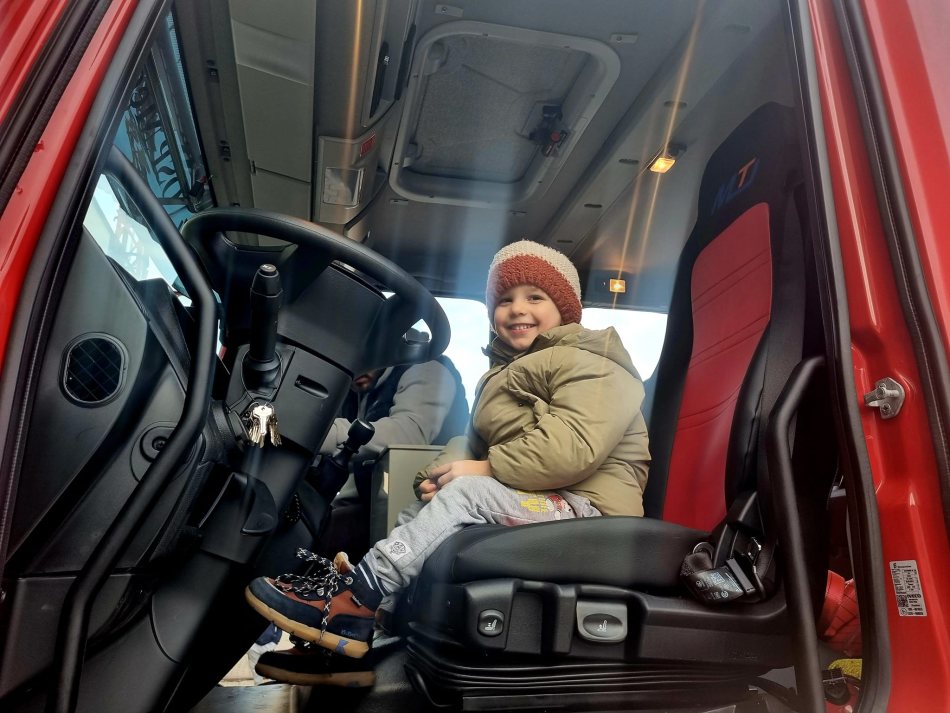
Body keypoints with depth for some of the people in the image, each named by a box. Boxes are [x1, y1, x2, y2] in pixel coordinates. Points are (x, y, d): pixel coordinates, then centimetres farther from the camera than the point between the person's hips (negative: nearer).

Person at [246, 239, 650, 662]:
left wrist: (488, 469, -16)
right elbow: (474, 440, 12)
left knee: (468, 493, -26)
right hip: (531, 507, 8)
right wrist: (442, 473, -10)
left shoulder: (589, 364, -7)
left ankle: (351, 597, -21)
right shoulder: (507, 372, 20)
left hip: (588, 514, -8)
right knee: (420, 515, -8)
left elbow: (572, 450, -24)